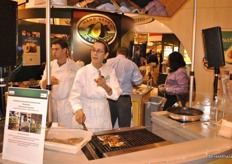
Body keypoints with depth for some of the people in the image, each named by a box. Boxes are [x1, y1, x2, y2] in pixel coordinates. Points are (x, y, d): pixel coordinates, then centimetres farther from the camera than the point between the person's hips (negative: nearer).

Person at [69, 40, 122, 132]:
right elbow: (75, 95, -14)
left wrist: (105, 86, -34)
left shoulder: (110, 72, -3)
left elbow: (116, 95, -14)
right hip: (85, 116, -2)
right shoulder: (82, 72, -10)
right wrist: (79, 110, -33)